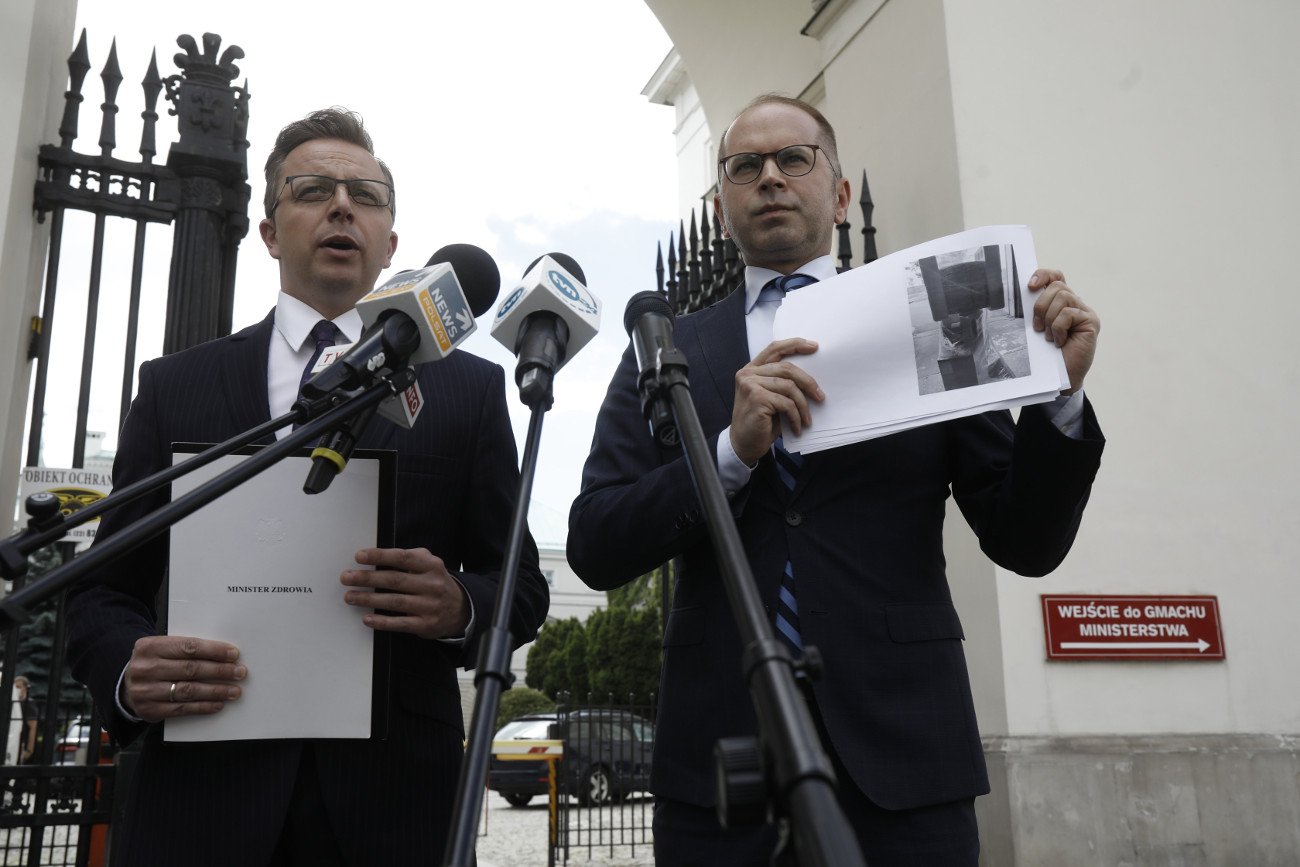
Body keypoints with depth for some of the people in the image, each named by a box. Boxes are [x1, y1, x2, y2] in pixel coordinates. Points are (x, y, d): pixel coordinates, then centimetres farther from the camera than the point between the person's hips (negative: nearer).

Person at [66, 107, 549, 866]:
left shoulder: (469, 389, 6)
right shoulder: (173, 386, 8)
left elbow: (522, 585, 6)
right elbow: (105, 591, 8)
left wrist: (462, 609, -17)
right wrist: (127, 671, -14)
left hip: (392, 799, 0)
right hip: (204, 790, 1)